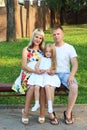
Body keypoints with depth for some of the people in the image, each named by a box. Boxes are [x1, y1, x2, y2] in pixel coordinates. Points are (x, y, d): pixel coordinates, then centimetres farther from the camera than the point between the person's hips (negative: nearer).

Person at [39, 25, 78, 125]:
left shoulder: (70, 48, 6)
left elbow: (75, 64, -3)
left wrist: (71, 75, -21)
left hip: (65, 73, -1)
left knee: (74, 87, -32)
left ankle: (68, 113, -17)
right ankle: (51, 113, -21)